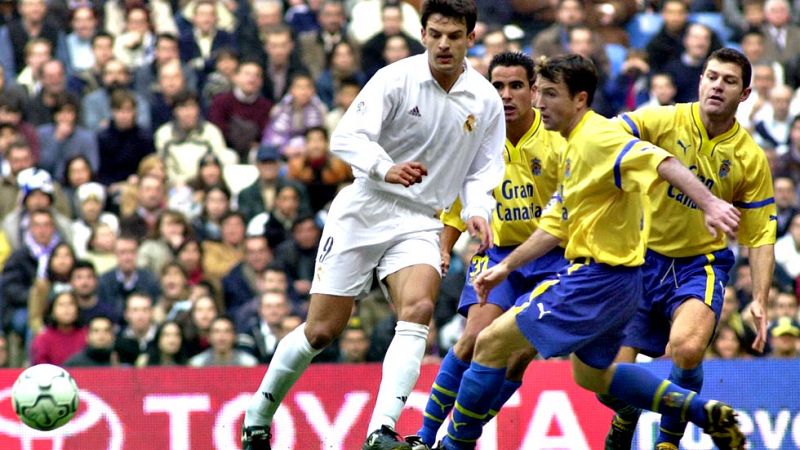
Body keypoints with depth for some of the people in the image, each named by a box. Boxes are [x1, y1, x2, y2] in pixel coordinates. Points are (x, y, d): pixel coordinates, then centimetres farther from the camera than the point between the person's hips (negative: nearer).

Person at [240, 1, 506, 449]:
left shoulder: (487, 102, 0)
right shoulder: (396, 79, -11)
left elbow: (483, 172, 8)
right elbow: (347, 138, -20)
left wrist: (477, 211, -13)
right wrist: (387, 168, -38)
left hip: (419, 226, 2)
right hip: (363, 211, -2)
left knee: (418, 310, -26)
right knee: (321, 331, 0)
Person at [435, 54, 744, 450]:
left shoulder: (597, 138, -17)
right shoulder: (573, 148, 14)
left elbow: (662, 162, -32)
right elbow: (557, 224, 22)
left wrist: (709, 204, -46)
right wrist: (506, 267, 21)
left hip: (598, 279, -11)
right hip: (606, 280, 11)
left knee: (492, 343, -7)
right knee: (591, 374, 27)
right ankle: (705, 413, 24)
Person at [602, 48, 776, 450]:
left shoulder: (750, 159, -3)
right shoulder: (664, 121, -8)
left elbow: (760, 235, 3)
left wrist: (760, 300, -7)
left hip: (700, 263, 0)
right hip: (642, 257, 0)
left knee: (687, 348, -31)